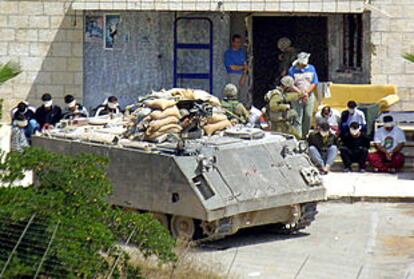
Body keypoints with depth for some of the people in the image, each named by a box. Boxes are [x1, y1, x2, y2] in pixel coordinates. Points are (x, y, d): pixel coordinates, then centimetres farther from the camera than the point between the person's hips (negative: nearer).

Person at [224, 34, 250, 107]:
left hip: (244, 75, 5)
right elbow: (233, 67, -9)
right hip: (234, 76, -5)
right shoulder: (228, 53, -2)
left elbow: (245, 64, 6)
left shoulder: (242, 51, 14)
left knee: (244, 95, 0)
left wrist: (244, 77, -8)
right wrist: (243, 67, 3)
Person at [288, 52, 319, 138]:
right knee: (298, 118, -5)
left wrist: (307, 92, -10)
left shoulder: (311, 68, 6)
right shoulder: (293, 70, -3)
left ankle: (305, 135, 16)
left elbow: (314, 83, 4)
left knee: (308, 116, 2)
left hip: (309, 96, 3)